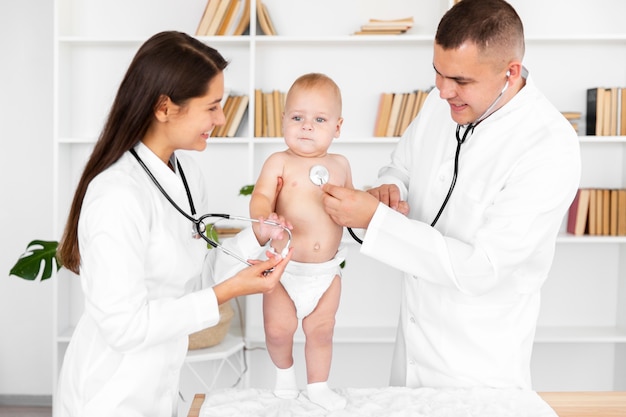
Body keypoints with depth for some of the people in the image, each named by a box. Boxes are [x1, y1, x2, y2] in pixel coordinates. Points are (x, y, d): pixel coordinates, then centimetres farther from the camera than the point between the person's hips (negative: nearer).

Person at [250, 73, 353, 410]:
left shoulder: (340, 164, 5)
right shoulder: (279, 162, -9)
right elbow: (261, 196, -23)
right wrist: (264, 219, -44)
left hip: (326, 270, 3)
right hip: (285, 267, -3)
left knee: (321, 331, 12)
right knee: (278, 329, 1)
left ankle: (318, 386, 34)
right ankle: (284, 371, 34)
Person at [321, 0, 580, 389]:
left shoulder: (551, 149, -26)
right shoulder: (442, 102, -5)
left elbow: (480, 268, -28)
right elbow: (402, 166, 11)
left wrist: (376, 218, -30)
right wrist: (391, 189, -13)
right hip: (415, 327, 7)